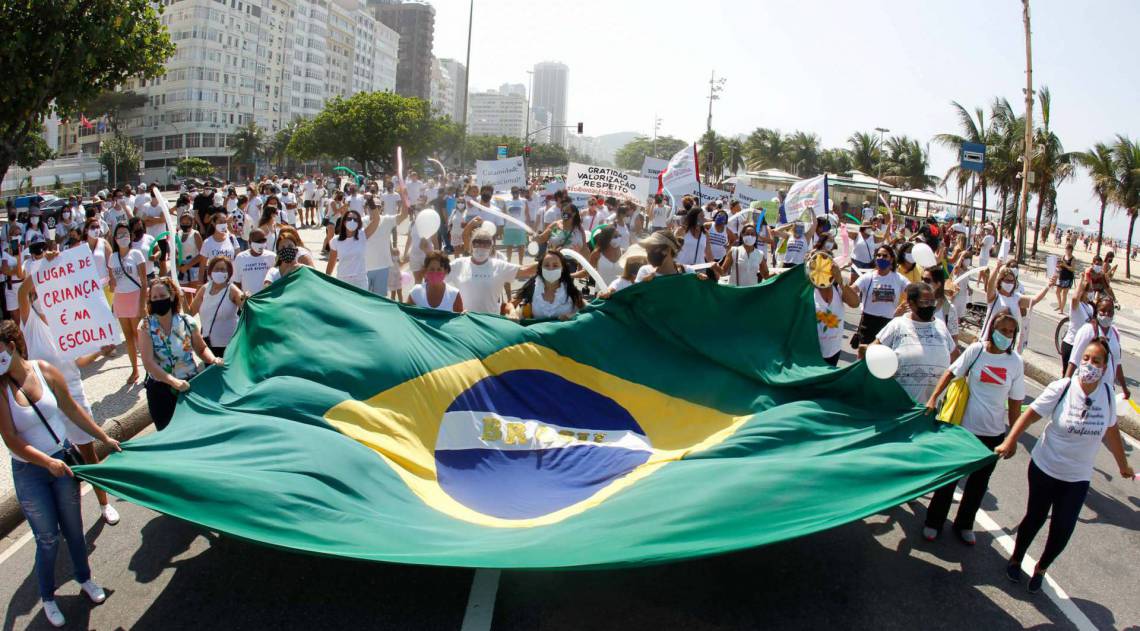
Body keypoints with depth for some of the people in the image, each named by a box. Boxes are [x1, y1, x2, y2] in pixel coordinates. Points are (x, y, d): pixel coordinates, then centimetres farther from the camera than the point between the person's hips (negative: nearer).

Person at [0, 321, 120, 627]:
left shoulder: (45, 371, -9)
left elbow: (72, 410, 4)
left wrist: (104, 437, 8)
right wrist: (48, 462, -24)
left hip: (62, 460, 2)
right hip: (29, 473, -2)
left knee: (73, 529, 16)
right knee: (48, 539, 6)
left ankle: (85, 578, 40)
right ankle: (47, 597, 29)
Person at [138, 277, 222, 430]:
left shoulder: (187, 322, -4)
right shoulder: (145, 326, -8)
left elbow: (201, 348, 9)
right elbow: (148, 362, -15)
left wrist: (213, 360, -14)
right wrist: (173, 381, -26)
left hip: (190, 384, 1)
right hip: (160, 389, -1)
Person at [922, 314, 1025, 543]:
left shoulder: (1016, 361, -4)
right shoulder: (976, 350, -9)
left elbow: (1015, 402, 2)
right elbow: (951, 373, -2)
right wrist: (933, 398, -13)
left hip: (994, 433, 2)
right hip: (965, 427, -2)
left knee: (979, 482, 14)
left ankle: (964, 525, 32)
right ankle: (933, 522, 22)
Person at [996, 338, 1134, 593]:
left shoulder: (1107, 393, -6)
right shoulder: (1062, 388, -17)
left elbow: (1111, 430, 8)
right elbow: (1031, 414, -14)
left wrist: (1123, 465, 19)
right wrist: (1009, 442, -26)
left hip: (1078, 478, 3)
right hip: (1045, 467, -2)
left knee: (1062, 530, 5)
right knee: (1035, 519, 11)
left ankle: (1041, 569, 32)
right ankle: (1016, 560, 37)